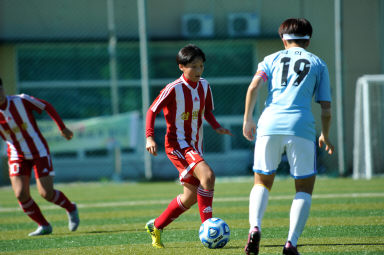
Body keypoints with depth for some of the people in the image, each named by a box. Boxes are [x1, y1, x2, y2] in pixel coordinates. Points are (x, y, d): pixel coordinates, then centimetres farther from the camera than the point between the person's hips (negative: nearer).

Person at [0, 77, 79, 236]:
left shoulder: (21, 100, -16)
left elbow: (47, 107, -2)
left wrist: (63, 128, 2)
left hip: (39, 152, -2)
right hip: (17, 156, 2)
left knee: (46, 193, -8)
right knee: (21, 195, -12)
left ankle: (71, 208, 23)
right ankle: (43, 226, 8)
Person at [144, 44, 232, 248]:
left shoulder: (204, 86, 5)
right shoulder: (173, 89, -15)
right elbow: (152, 111, -9)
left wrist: (216, 127, -2)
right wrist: (150, 137, -20)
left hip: (195, 146, 8)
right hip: (177, 144, -8)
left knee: (191, 197, 11)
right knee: (207, 175, -28)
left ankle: (156, 226, 28)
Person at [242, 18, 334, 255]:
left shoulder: (272, 59, 20)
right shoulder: (318, 64, 17)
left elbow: (254, 87, 1)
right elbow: (326, 108, 13)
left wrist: (247, 120, 7)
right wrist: (325, 137, 27)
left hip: (270, 124, 1)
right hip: (301, 127, -1)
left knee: (262, 183, 17)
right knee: (305, 188, 11)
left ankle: (255, 228, -10)